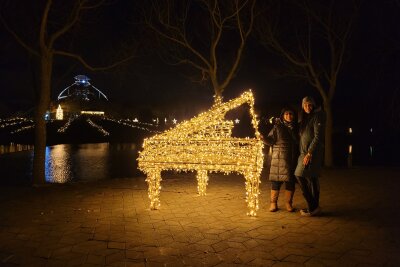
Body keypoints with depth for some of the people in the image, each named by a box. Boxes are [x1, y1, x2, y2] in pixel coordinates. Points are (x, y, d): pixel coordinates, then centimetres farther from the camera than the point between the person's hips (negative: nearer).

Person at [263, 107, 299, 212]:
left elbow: (299, 143, 15)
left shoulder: (296, 128, 12)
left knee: (290, 182, 5)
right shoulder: (277, 127, 2)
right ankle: (273, 203, 10)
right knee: (276, 181, -1)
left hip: (292, 159, 3)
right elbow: (271, 140, -4)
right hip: (279, 159, -3)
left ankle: (288, 203, 19)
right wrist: (263, 138, -22)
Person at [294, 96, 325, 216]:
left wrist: (309, 153, -19)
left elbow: (318, 136, -14)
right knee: (312, 179, 9)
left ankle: (313, 206, -9)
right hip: (304, 152, 8)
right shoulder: (304, 118, 18)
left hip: (313, 152, -8)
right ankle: (314, 207, 14)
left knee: (300, 176, -13)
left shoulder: (317, 116, -7)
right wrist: (302, 153, 8)